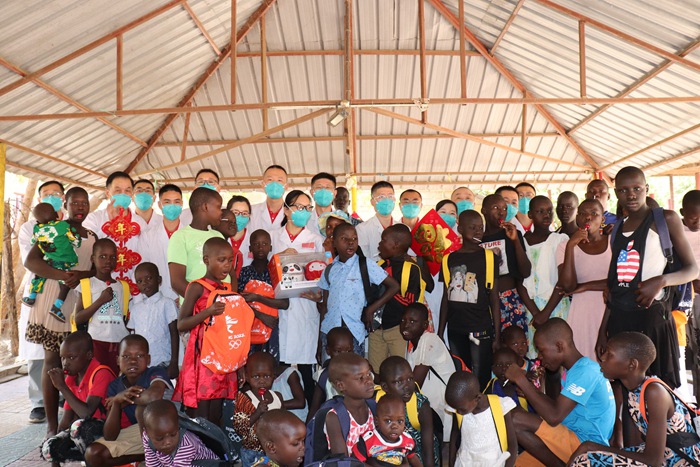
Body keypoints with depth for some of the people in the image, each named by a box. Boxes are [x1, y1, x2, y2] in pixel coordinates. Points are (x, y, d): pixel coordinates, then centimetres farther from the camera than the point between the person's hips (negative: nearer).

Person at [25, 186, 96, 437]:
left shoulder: (92, 236, 15)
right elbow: (30, 261, -11)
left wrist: (80, 275, -14)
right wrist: (61, 275, -25)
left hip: (82, 302, 4)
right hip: (54, 300, -4)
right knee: (52, 361, -1)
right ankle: (52, 424, 3)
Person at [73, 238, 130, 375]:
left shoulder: (123, 286, 11)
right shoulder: (87, 285, 2)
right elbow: (78, 319, -4)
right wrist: (101, 300, -12)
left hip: (120, 343, 3)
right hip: (97, 342, -3)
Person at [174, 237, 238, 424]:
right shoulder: (197, 287, -5)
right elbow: (181, 324, -11)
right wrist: (208, 312, -21)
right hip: (201, 357, -6)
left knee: (215, 417, 9)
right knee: (199, 417, -5)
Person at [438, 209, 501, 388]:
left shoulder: (488, 257, -1)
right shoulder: (449, 259, 6)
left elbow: (494, 299, -1)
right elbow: (446, 298, 11)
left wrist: (497, 334, -5)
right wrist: (440, 332, 10)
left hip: (481, 329, -3)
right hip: (455, 330, 3)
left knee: (480, 380, 0)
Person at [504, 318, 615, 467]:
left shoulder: (586, 371, -19)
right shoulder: (575, 369, 13)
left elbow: (554, 417, -26)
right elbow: (558, 407, 16)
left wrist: (521, 379, -19)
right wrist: (528, 388, 3)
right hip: (573, 441, 9)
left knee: (516, 421, -22)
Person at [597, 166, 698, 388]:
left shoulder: (665, 219, 0)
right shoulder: (617, 230, 15)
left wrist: (661, 280, -21)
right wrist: (603, 330, 17)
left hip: (651, 314, -5)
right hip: (618, 319, 5)